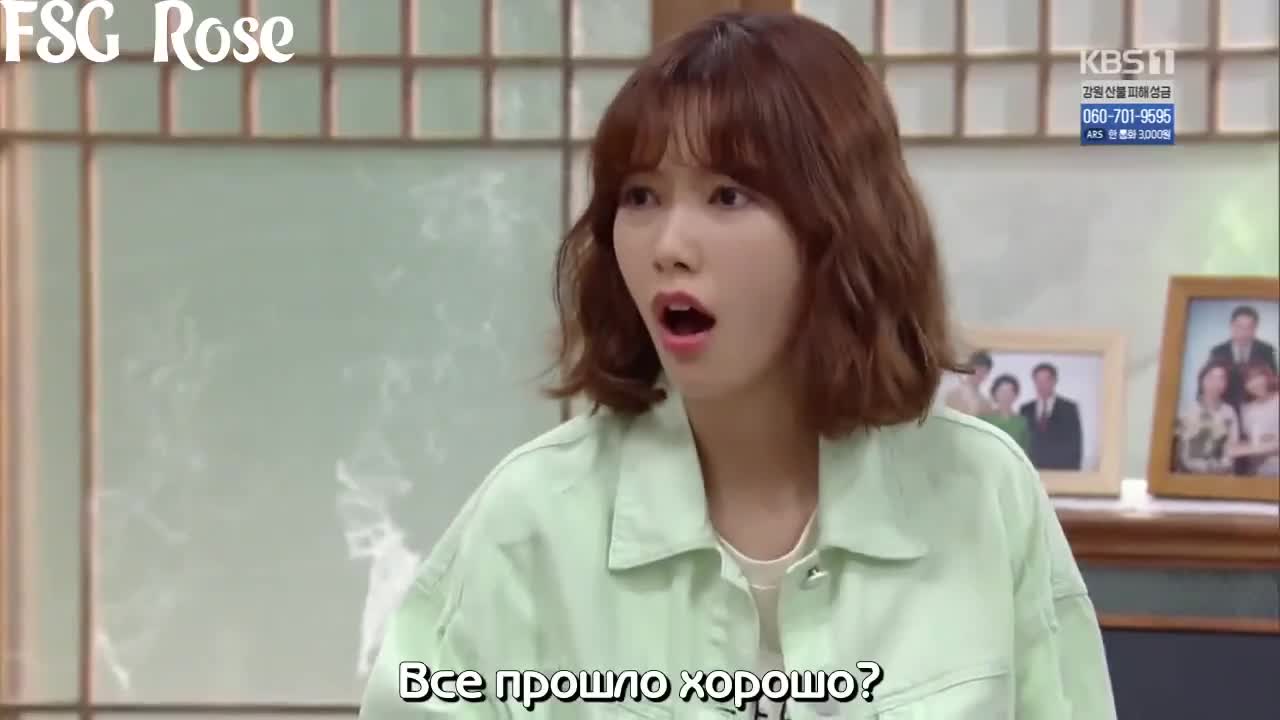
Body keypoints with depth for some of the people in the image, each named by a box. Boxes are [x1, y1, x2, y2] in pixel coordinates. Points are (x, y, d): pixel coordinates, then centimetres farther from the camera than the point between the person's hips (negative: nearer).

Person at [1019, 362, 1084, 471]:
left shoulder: (1068, 408, 3)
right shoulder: (1025, 410, 11)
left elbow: (1076, 443, 2)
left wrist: (1073, 469, -6)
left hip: (1061, 469, -2)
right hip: (1031, 468, 2)